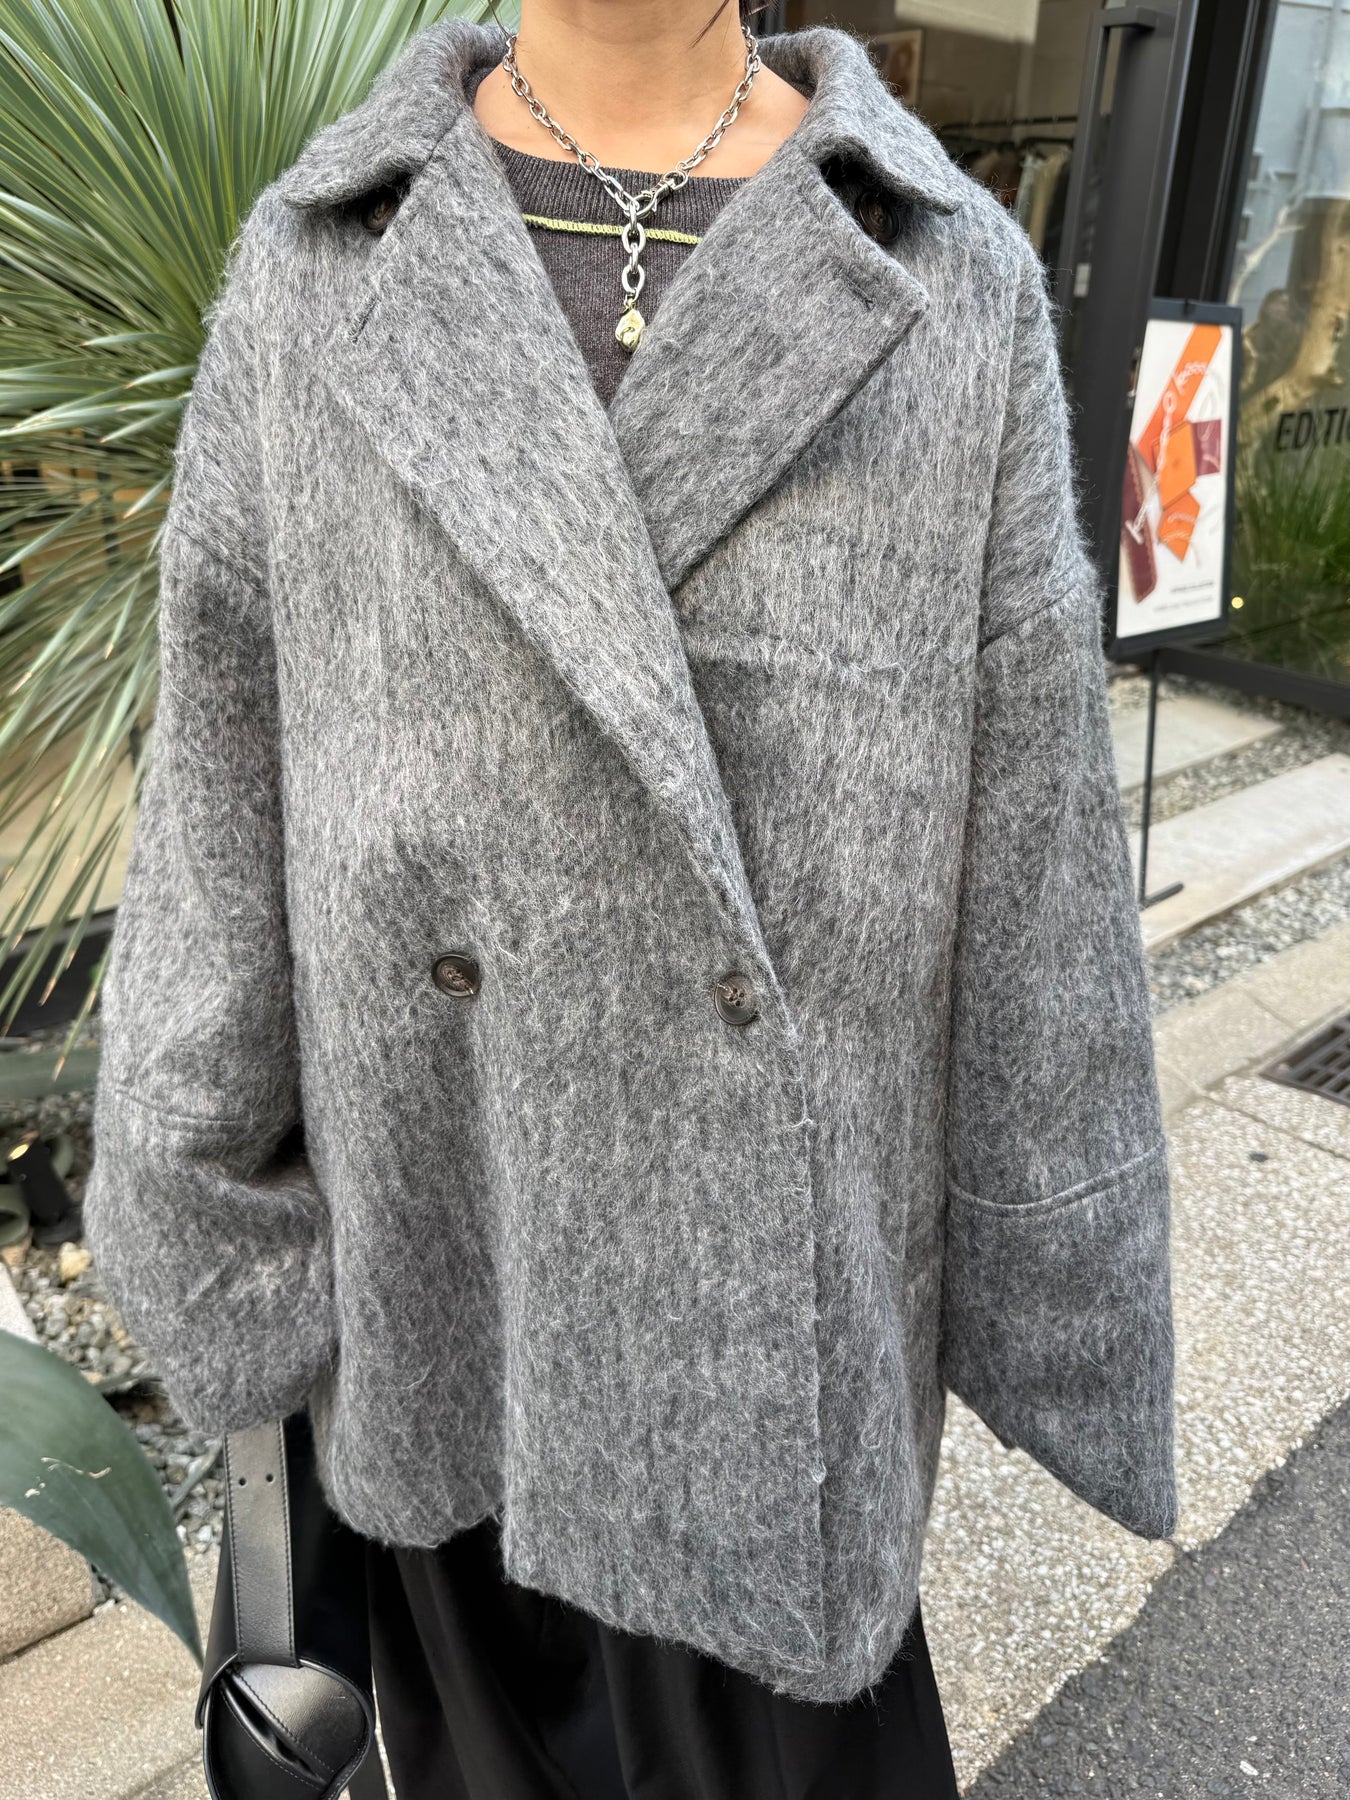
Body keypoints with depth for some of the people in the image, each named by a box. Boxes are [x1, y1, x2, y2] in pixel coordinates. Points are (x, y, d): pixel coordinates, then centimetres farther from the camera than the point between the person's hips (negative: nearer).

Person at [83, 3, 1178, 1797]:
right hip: (443, 1192, 2)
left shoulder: (956, 278, -3)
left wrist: (1049, 1252, 1)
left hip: (781, 1221, -1)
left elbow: (1028, 792, -3)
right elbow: (228, 743, 0)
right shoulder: (318, 254, 0)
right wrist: (198, 1215, 2)